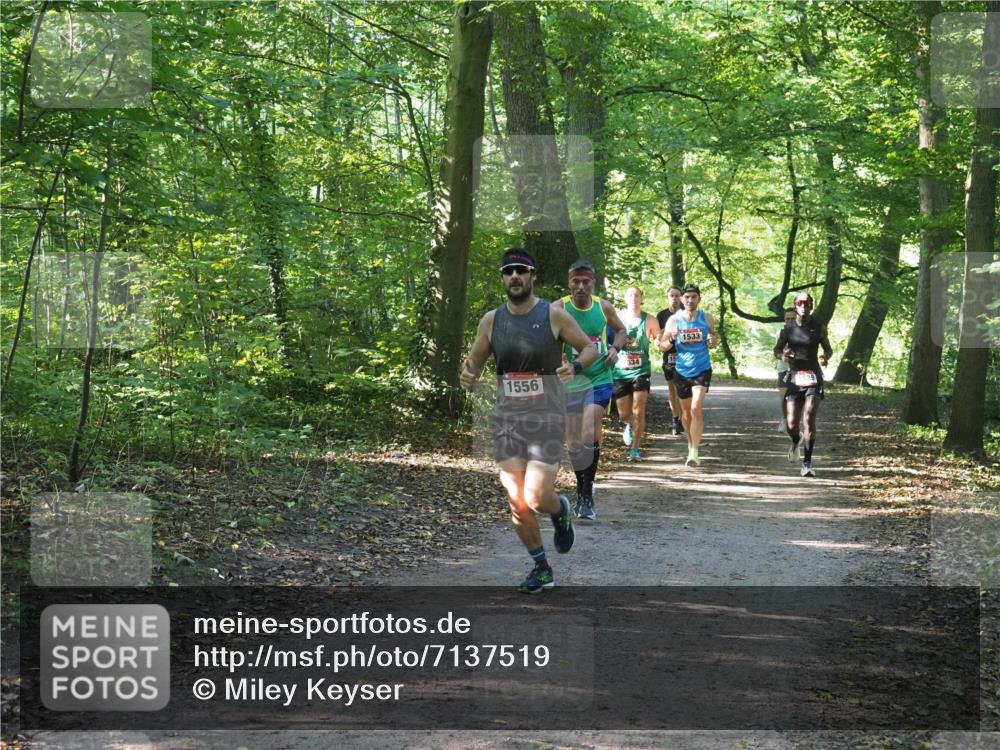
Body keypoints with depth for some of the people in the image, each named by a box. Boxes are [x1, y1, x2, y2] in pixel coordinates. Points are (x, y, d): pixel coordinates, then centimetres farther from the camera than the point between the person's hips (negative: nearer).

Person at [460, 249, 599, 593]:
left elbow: (590, 348, 3)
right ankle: (541, 568, 19)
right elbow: (474, 361, 13)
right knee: (516, 502, 0)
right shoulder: (491, 320, 4)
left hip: (546, 418, -3)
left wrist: (575, 366, -18)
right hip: (506, 418, 3)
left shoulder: (554, 315, -5)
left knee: (536, 498, -13)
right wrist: (468, 377, -10)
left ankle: (560, 509, 24)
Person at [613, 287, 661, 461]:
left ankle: (636, 448, -1)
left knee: (638, 411, -11)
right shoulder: (616, 318, -1)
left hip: (641, 371, -1)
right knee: (624, 414, 9)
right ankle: (630, 426, 45)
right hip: (620, 372, 1)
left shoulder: (649, 320, -2)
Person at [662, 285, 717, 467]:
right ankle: (691, 443, 34)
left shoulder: (706, 319, -1)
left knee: (696, 409, -15)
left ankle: (694, 452, -17)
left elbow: (713, 338, 13)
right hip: (682, 370, 2)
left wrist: (713, 341, -12)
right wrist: (671, 339, -21)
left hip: (702, 370, -2)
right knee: (686, 411, 13)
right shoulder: (674, 320, -3)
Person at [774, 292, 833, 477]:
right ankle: (796, 441, 37)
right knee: (792, 424, -1)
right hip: (794, 378, 1)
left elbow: (828, 348, 15)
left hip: (813, 378, -1)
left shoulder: (818, 328, 4)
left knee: (809, 420, -16)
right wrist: (782, 355, -12)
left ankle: (807, 463, -13)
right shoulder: (788, 328, 4)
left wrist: (825, 356, -10)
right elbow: (777, 349, 12)